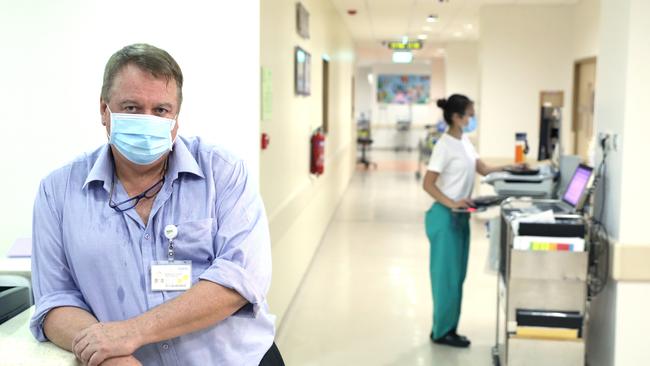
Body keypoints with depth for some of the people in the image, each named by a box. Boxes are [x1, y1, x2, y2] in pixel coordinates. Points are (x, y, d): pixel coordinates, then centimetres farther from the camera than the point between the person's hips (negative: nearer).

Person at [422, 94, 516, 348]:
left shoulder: (464, 141, 11)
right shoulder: (445, 145, -17)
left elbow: (483, 169, 16)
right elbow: (428, 184, -19)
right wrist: (451, 204, -28)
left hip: (461, 216, 9)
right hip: (446, 217, -9)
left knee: (457, 275, 13)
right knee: (446, 275, -2)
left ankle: (447, 329, 22)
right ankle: (442, 332, 9)